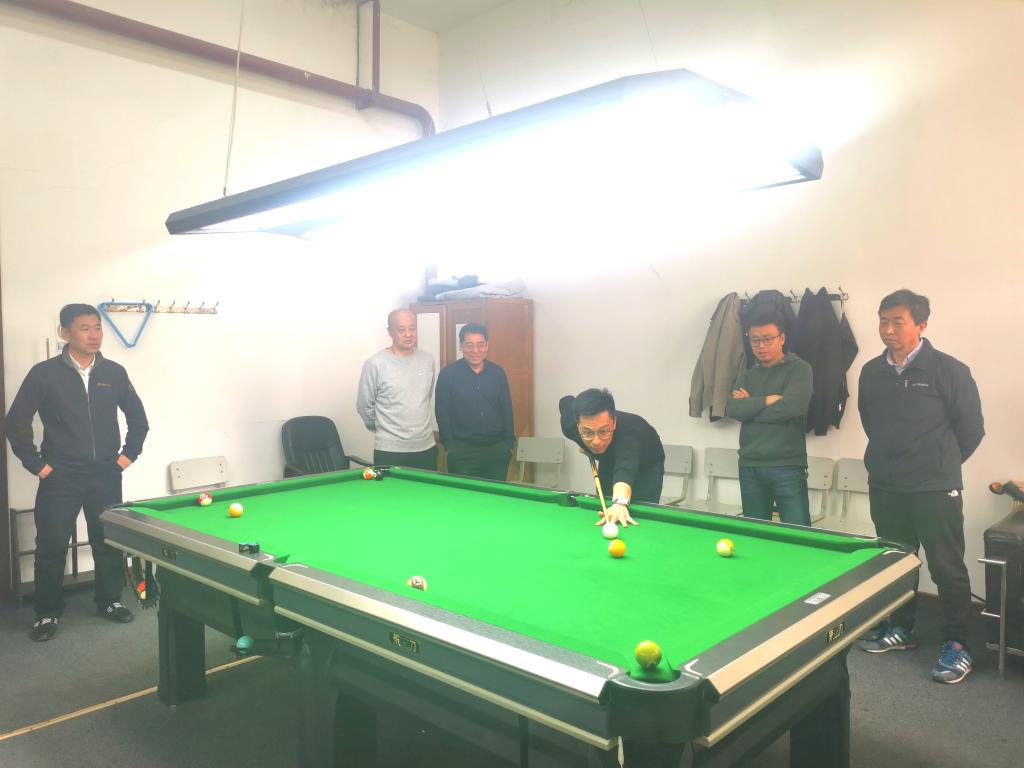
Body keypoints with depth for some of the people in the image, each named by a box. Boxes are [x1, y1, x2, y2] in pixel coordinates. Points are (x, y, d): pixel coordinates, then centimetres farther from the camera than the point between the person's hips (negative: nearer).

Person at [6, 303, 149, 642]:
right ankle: (48, 613, 19)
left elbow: (137, 415, 13)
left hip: (105, 475, 3)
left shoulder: (114, 372, 2)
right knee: (52, 545, 3)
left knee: (109, 541, 10)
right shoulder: (44, 373, -6)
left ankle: (109, 601, 27)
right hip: (60, 477, -2)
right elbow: (16, 422, -3)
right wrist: (35, 462, -6)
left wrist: (129, 453, 6)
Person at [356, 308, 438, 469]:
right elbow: (364, 406, -2)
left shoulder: (428, 360, 3)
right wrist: (382, 429, 9)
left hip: (426, 447, 4)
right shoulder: (375, 364, -10)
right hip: (390, 450, -4)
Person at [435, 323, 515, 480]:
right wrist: (450, 445, -7)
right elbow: (442, 413, -2)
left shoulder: (498, 372, 5)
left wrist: (509, 444, 5)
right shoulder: (448, 374, -4)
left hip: (497, 449, 3)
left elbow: (507, 410, 9)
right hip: (462, 451, -3)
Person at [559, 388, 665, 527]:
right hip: (608, 462, 4)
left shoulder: (628, 432, -48)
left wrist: (620, 503, -87)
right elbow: (566, 401, -8)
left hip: (647, 466, -4)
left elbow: (625, 469, -67)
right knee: (604, 509, 7)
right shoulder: (570, 426, -32)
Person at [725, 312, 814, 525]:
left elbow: (793, 406, -17)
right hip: (749, 467, 5)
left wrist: (750, 406, -6)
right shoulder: (747, 376, 14)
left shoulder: (799, 369, -1)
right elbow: (732, 409, -2)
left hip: (787, 467, -5)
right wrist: (766, 400, -13)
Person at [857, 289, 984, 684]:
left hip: (935, 488, -5)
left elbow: (971, 428, -3)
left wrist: (941, 463, 6)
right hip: (884, 486, 5)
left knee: (947, 567, 3)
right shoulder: (871, 372, 4)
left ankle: (957, 645, 16)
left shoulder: (949, 370, -10)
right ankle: (900, 629, 31)